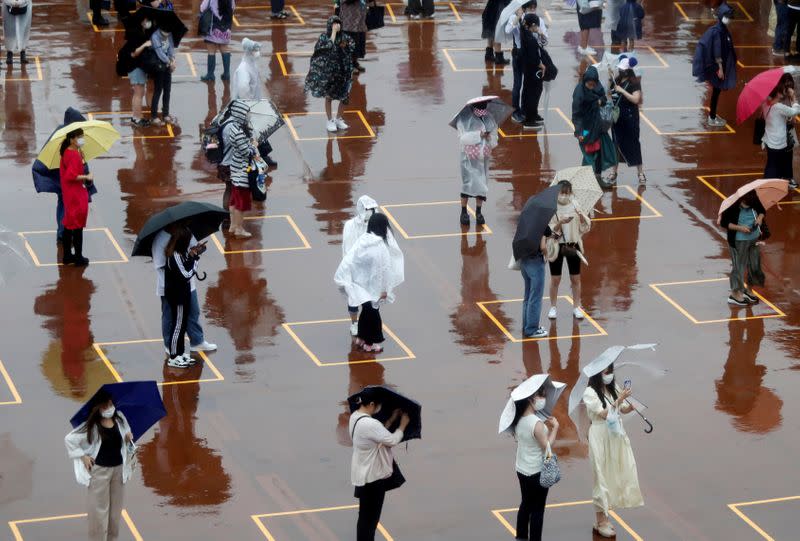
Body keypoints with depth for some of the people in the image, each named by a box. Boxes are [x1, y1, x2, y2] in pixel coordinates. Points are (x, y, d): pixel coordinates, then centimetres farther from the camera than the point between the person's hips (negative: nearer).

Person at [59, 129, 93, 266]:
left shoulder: (67, 152, 9)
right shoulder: (74, 155, -20)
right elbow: (71, 175, -27)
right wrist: (86, 177, -18)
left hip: (69, 194, 10)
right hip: (76, 194, -10)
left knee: (68, 226, 15)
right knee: (78, 226, -1)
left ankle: (67, 256, 23)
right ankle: (78, 258, 4)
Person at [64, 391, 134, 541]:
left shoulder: (120, 418, -3)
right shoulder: (91, 426, -17)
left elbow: (126, 434, 15)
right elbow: (69, 439, -11)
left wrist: (129, 437, -8)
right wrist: (82, 456, -12)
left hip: (119, 468, 5)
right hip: (99, 470, -5)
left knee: (115, 508, 15)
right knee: (99, 509, 0)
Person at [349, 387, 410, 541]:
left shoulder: (355, 416, 1)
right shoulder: (369, 424, -30)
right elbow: (392, 440, -20)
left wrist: (392, 419, 9)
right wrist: (403, 424, -6)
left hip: (364, 473, 10)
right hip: (372, 477, -10)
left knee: (367, 515, 21)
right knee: (369, 517, 2)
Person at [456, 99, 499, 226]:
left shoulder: (490, 120, 4)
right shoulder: (464, 120, -8)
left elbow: (494, 141, 5)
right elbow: (463, 138, -17)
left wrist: (490, 138, -18)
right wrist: (478, 135, -26)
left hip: (483, 157, 4)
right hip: (468, 157, -4)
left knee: (482, 183, 5)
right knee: (468, 182, -8)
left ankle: (479, 212, 16)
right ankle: (464, 212, 2)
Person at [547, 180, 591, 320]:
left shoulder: (575, 205, -1)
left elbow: (585, 226, 1)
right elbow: (550, 230, -12)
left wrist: (582, 217, -20)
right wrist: (560, 223, -29)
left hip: (573, 245, 2)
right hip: (557, 245, -2)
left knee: (575, 278, 8)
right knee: (555, 279, 6)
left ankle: (576, 307, 19)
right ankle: (553, 307, 19)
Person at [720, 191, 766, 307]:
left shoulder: (755, 202, -5)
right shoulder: (732, 207, -20)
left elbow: (762, 211, 13)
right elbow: (724, 222, -14)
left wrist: (760, 217, -10)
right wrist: (739, 228, -23)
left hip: (754, 238, 6)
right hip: (739, 240, -6)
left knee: (754, 265, 14)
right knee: (738, 266, 1)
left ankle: (748, 290, 33)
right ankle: (735, 294, 12)